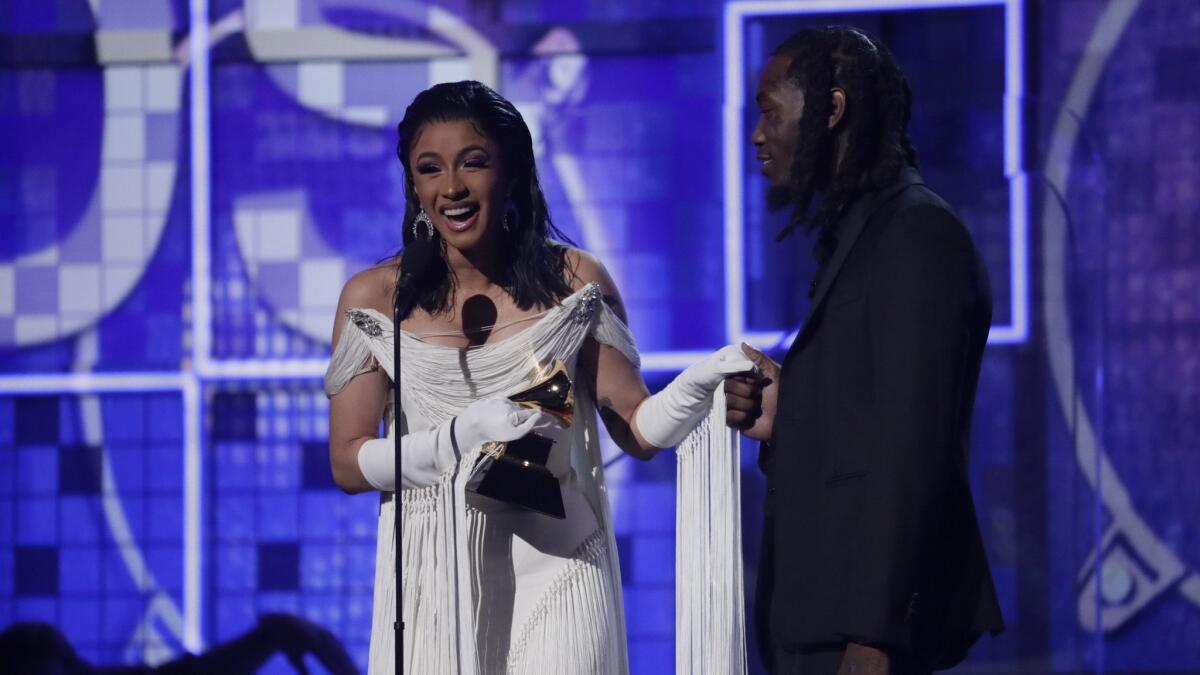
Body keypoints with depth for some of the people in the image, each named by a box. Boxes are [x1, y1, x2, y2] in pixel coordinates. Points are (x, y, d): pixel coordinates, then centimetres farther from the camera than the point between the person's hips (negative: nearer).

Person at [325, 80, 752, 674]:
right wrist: (463, 436, -16)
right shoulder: (373, 298, 2)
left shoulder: (573, 283, 3)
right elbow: (348, 464, -1)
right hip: (434, 581, 0)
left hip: (553, 571, 0)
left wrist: (705, 381, -16)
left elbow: (637, 430, 4)